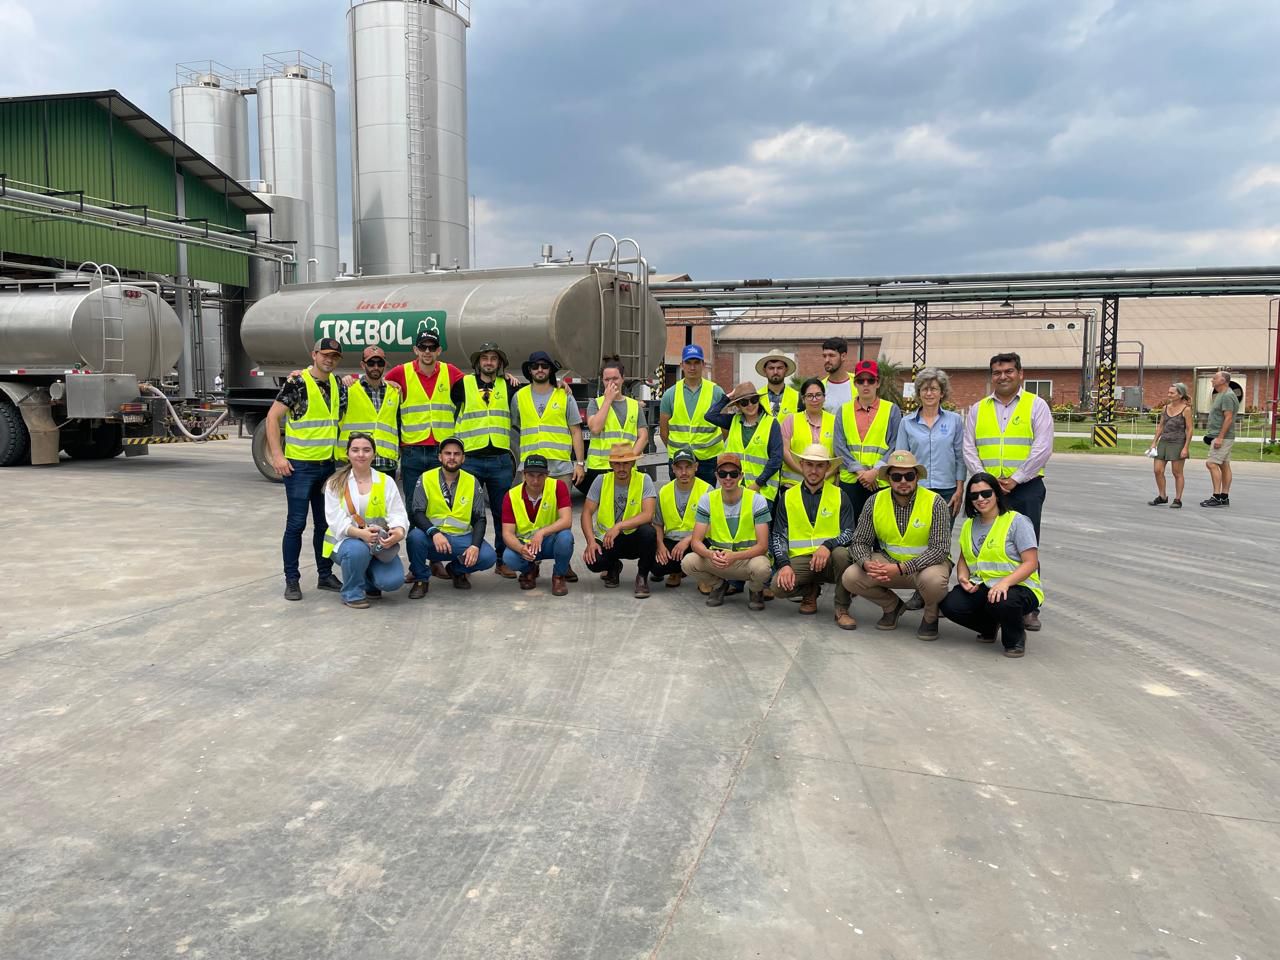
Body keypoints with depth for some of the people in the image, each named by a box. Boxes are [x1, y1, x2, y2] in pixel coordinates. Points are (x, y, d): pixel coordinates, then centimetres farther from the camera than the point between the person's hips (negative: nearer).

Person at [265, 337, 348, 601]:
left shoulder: (338, 385, 8)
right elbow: (273, 416, -12)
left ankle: (325, 574, 23)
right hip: (299, 465, -6)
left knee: (325, 523, 13)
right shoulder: (297, 382, -11)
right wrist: (277, 455, -18)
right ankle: (291, 580, 8)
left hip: (328, 465, 6)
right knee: (296, 523, -2)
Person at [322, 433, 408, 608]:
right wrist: (360, 533, -33)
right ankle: (352, 593, -9)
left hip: (379, 544, 2)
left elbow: (397, 514, -7)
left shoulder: (386, 481, 3)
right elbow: (336, 520, -12)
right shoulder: (335, 483, -1)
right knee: (357, 549, -38)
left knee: (394, 581, -23)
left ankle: (369, 583, 15)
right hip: (346, 540, -1)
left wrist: (398, 532, -32)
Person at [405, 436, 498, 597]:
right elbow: (418, 513, -11)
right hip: (432, 537, -2)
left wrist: (475, 546, -17)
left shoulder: (472, 482, 2)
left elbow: (479, 519, 1)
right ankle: (421, 579, -4)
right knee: (415, 536, -34)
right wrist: (434, 533, -31)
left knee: (488, 557, -24)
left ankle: (456, 570, 12)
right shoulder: (426, 479, -3)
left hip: (462, 537, 2)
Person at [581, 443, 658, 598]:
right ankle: (613, 567, 13)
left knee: (647, 531, -35)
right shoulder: (601, 481, -4)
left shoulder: (644, 480, -10)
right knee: (593, 561, -29)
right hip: (606, 538, 2)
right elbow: (587, 513, -4)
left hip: (634, 538, -2)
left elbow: (648, 514, -22)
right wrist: (591, 541, -19)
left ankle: (642, 576, -7)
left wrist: (619, 527, -32)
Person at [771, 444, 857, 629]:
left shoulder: (839, 496, 5)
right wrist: (784, 564, -12)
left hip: (830, 558, -1)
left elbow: (849, 533, -2)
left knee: (842, 553, -36)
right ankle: (811, 590, 9)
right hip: (799, 558, 1)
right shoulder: (788, 497, 9)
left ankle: (842, 609, -14)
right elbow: (778, 536, 6)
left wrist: (828, 545, -23)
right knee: (779, 585, -28)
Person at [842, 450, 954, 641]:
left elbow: (940, 549, -22)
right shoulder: (875, 502, -7)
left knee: (932, 579, -38)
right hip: (888, 562, 4)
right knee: (851, 577, -19)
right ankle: (892, 606, 11)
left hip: (926, 563, -3)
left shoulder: (936, 504, -17)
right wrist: (867, 563, -27)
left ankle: (931, 617, 0)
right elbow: (860, 541, -3)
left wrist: (901, 568, -32)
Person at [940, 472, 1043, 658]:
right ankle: (990, 627, 11)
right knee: (950, 606, -22)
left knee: (1002, 603, -40)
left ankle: (1016, 638, -3)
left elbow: (1031, 562, -14)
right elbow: (963, 559, 19)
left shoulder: (1017, 521, -8)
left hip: (1018, 586, -5)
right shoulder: (969, 525, 12)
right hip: (981, 587, 5)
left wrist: (1004, 582, -29)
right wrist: (963, 577, -5)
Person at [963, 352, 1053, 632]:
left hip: (1025, 488, -3)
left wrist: (1015, 479, -11)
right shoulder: (978, 409, 13)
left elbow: (1043, 449, -6)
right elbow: (969, 448, 7)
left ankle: (1029, 608, 6)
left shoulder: (1036, 406, 2)